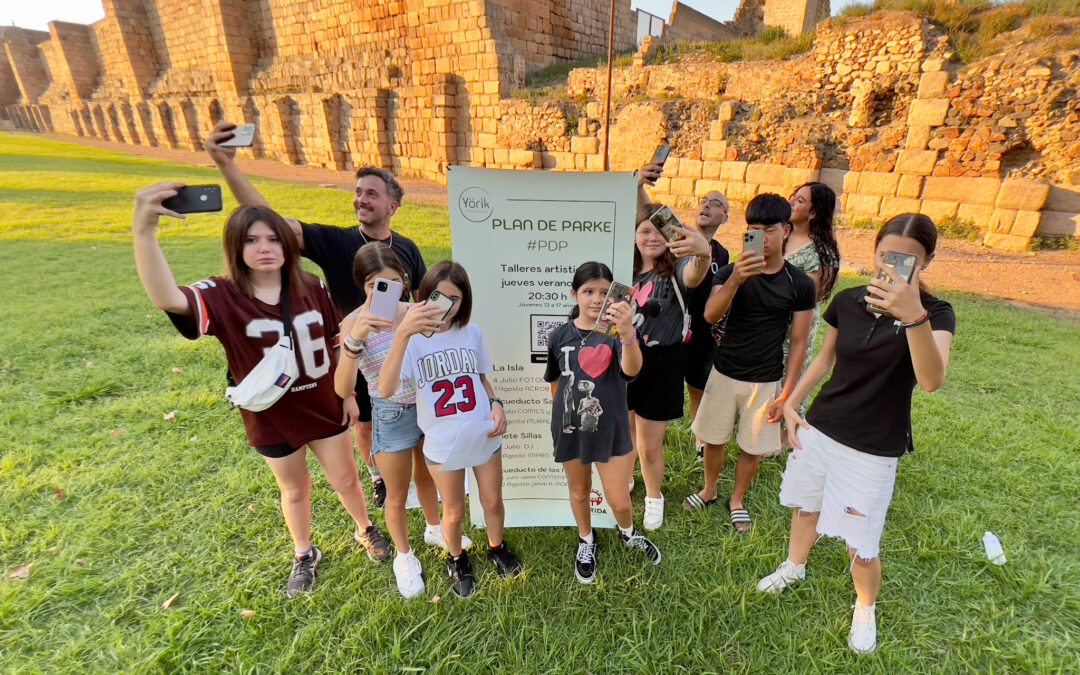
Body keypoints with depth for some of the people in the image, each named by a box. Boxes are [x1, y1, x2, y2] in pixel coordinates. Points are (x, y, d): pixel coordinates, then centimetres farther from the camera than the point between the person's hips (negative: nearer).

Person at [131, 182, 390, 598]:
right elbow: (166, 298, -41)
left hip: (325, 408, 1)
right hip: (272, 419, -1)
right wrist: (144, 231, -56)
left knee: (345, 478, 17)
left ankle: (365, 529, 48)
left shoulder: (311, 288, -11)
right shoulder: (222, 297, -18)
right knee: (294, 490, 21)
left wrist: (349, 394, 4)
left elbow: (337, 344, 0)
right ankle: (304, 555, 49)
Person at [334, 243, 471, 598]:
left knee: (426, 477, 27)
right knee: (397, 497, 16)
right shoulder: (355, 322, -20)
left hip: (429, 406, 4)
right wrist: (355, 340, -42)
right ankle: (404, 557, 42)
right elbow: (343, 389, -30)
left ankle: (435, 530, 54)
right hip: (392, 418, -4)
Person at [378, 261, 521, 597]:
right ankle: (457, 559, 47)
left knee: (493, 501, 19)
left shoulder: (471, 332, -5)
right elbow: (385, 389, -33)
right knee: (454, 512, 17)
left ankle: (497, 547, 49)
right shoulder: (413, 338, -16)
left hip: (485, 435, 3)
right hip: (443, 444, -2)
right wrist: (403, 332, -44)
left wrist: (495, 403, -8)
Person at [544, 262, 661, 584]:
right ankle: (586, 541, 50)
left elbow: (631, 369, -36)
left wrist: (626, 333, -54)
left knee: (619, 502, 8)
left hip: (610, 428, -2)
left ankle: (628, 534, 45)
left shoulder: (618, 330, -15)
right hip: (570, 429, 2)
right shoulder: (559, 336, -7)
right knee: (579, 491, 21)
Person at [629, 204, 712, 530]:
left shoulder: (675, 268, -13)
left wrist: (704, 253, -60)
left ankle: (654, 498, 38)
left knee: (649, 446, 8)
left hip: (661, 367, -3)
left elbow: (694, 276, -39)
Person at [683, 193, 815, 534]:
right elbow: (710, 315, -25)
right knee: (714, 438, 14)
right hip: (724, 373, 1)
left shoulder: (800, 285, -7)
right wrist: (736, 279, -42)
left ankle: (737, 500, 37)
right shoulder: (731, 272, -8)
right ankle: (709, 490, 39)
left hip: (765, 381, 0)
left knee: (752, 447, 12)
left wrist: (786, 394, -5)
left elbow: (798, 342, -3)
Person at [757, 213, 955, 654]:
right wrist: (791, 402, 4)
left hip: (873, 449, -3)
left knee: (861, 545, 6)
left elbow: (931, 381, -32)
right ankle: (794, 567, 50)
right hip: (820, 428, 4)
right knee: (805, 506, 21)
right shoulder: (847, 301, -4)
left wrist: (914, 317, -44)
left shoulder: (936, 313, -14)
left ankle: (866, 608, 37)